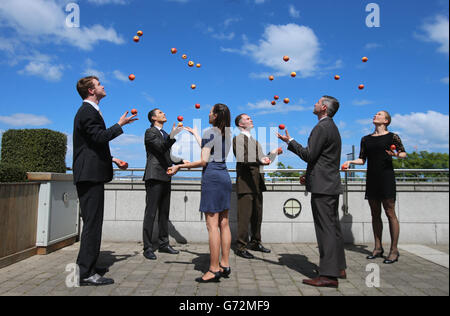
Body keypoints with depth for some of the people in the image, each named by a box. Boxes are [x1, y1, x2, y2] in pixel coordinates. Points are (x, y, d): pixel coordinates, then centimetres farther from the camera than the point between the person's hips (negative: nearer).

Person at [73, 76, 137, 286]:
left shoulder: (90, 111, 23)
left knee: (92, 222, 16)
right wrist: (120, 125, -11)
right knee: (92, 222, -8)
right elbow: (99, 137, -23)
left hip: (91, 174, 11)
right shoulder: (87, 112, -10)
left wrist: (112, 159, 19)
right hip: (90, 174, -11)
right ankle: (86, 273, -2)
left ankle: (86, 267, 26)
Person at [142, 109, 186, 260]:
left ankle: (164, 244, 21)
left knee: (164, 212, 12)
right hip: (154, 177, -8)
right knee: (151, 213, -6)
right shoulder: (150, 132, -5)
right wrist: (172, 137, -36)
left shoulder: (165, 134, 22)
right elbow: (161, 147, -22)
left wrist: (182, 161, 13)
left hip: (165, 178, 9)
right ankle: (148, 247, 0)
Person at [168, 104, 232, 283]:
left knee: (212, 225, -6)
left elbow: (203, 161, -14)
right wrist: (195, 134, 38)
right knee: (224, 223, 9)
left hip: (212, 176, -8)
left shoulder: (210, 133, -8)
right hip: (225, 176, 8)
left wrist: (180, 166, -7)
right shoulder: (227, 134, 15)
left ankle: (214, 269, -2)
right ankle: (225, 265, 16)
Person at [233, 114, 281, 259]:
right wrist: (259, 160, -31)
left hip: (257, 183, 8)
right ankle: (241, 247, 2)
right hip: (245, 182, -8)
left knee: (257, 215, 13)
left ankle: (255, 242, 25)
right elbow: (242, 159, -18)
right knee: (244, 216, -6)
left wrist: (272, 153, 10)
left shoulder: (255, 140, 23)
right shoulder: (238, 139, -4)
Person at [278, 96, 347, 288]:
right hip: (331, 184, 10)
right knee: (333, 226, 15)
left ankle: (328, 275, -3)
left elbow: (309, 155, -16)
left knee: (326, 228, -8)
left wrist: (290, 141, -7)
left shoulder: (322, 127, -13)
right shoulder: (332, 127, 20)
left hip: (322, 186, -10)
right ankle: (338, 268, 26)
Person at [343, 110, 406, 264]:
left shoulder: (392, 136, 2)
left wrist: (396, 155, -17)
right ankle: (378, 248, 17)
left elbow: (404, 153, 4)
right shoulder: (366, 139, 13)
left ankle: (394, 250, 5)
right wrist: (350, 161, -4)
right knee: (375, 214, 8)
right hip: (371, 179, 5)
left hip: (386, 177, -4)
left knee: (390, 213, -3)